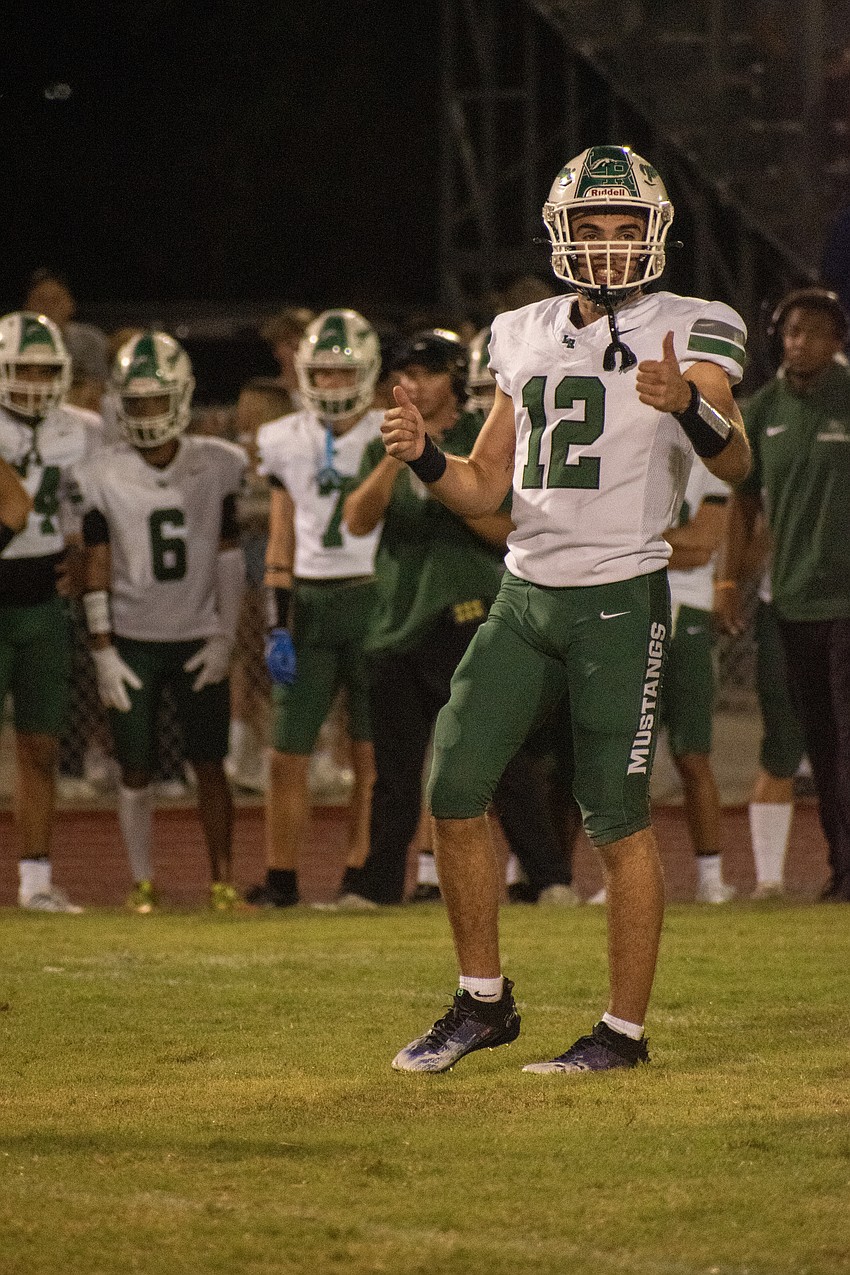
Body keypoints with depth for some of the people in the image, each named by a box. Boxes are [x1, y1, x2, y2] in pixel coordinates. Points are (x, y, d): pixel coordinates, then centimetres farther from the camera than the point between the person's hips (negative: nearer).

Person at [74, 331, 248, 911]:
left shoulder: (218, 465, -3)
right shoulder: (102, 477, -5)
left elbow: (229, 559, 1)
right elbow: (97, 573, -2)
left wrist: (224, 638, -3)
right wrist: (103, 651, -5)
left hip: (198, 640, 0)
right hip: (132, 642, 0)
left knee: (210, 765, 1)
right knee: (136, 769, 1)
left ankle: (224, 880, 8)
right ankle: (143, 882, 10)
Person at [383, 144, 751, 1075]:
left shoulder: (687, 333, -6)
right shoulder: (527, 338, 11)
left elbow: (736, 465, -21)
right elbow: (484, 489, 16)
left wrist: (688, 406, -42)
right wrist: (423, 457, -5)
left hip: (621, 601, -6)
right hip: (525, 596, 6)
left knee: (618, 822, -3)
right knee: (453, 794, 2)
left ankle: (624, 1031, 7)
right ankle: (483, 1004, 15)